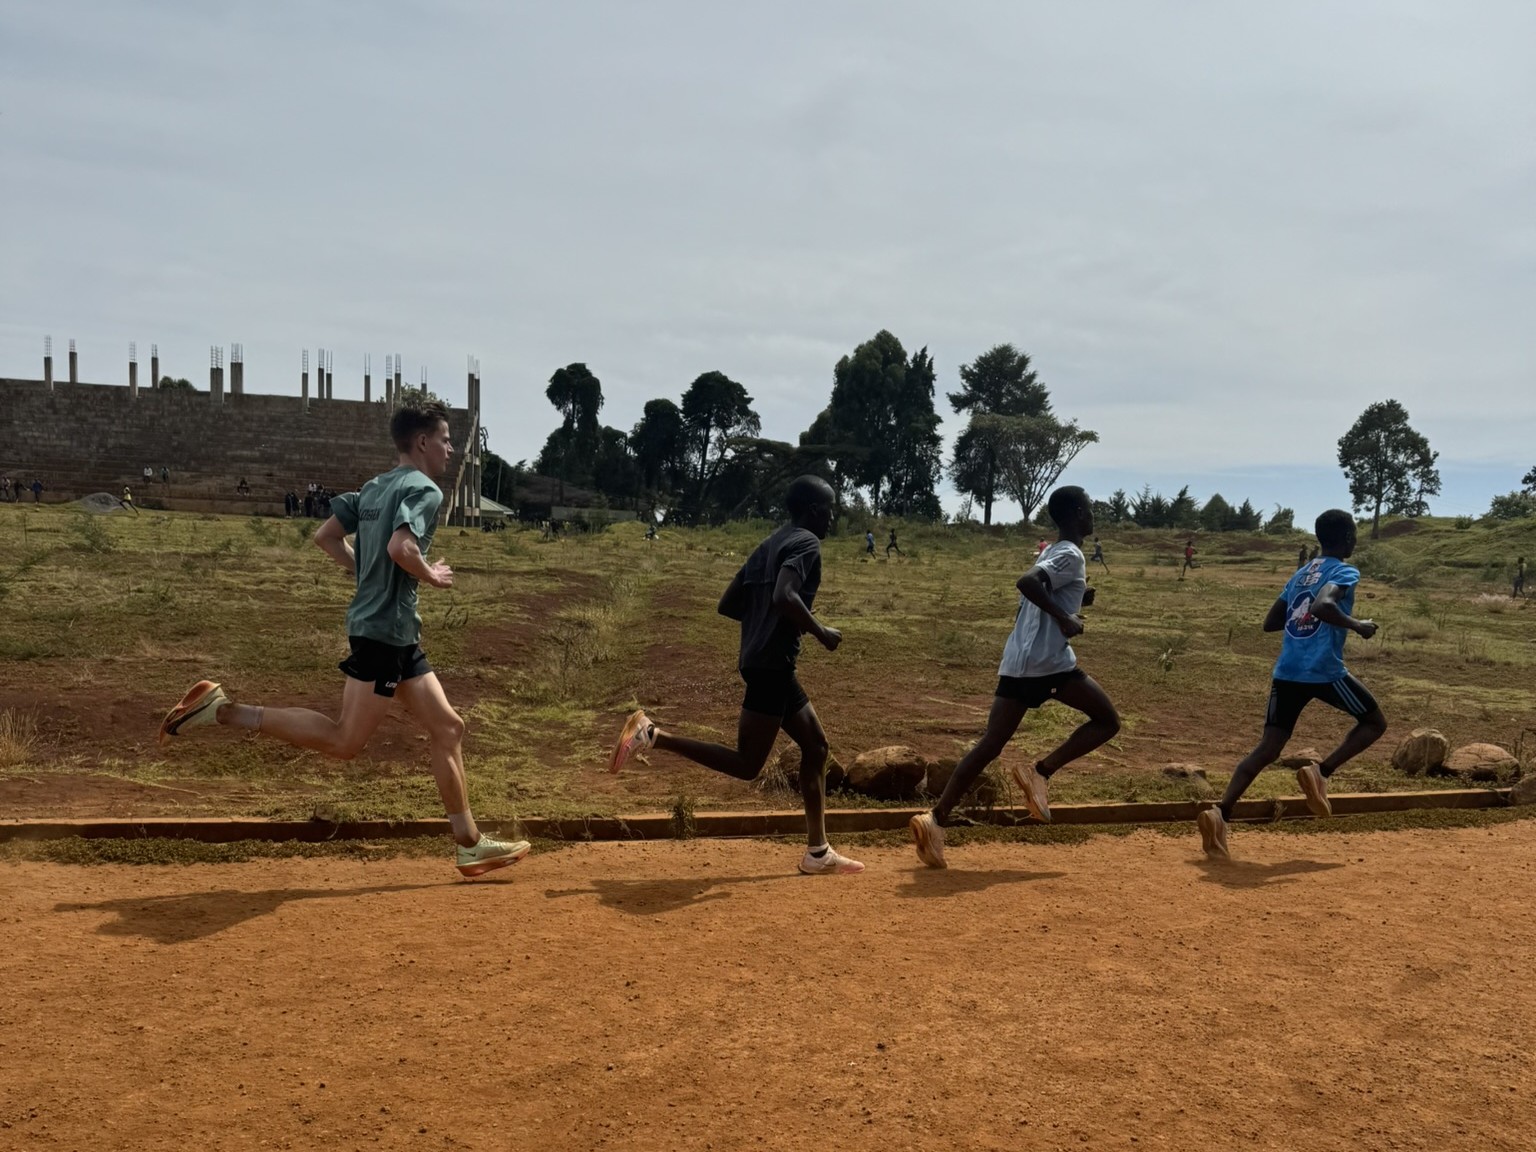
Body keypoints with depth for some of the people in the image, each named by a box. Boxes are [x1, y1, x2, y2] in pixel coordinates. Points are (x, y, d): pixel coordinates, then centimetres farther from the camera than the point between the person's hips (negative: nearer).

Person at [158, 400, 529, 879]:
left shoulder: (375, 487, 16)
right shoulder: (424, 489, -11)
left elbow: (325, 535, 17)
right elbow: (401, 547, -27)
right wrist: (432, 576, -9)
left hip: (397, 633, 10)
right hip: (386, 629, -10)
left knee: (448, 728, 10)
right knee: (345, 741, -7)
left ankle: (470, 845, 14)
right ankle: (223, 710, -5)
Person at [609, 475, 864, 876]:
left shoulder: (769, 545, 19)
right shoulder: (806, 543, -8)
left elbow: (727, 605, 18)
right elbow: (784, 596, -27)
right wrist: (820, 632, -14)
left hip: (759, 661, 10)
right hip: (772, 665, -10)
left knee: (815, 746, 15)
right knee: (746, 764, -5)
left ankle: (818, 852, 17)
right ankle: (653, 734, -9)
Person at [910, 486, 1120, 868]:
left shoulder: (1050, 553, 22)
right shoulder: (1071, 555, -6)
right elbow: (1026, 582, -23)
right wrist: (1063, 617, -20)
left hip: (1017, 661, 8)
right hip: (1049, 661, -8)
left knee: (990, 744, 4)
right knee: (1107, 720, 7)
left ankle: (936, 818, -6)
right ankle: (1041, 771, -5)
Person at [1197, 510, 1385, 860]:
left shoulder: (1300, 574, 20)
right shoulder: (1345, 572, -2)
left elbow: (1270, 622, 21)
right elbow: (1323, 605, -23)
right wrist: (1356, 626, -10)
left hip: (1286, 672, 6)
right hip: (1324, 671, -6)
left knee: (1267, 748, 1)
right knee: (1374, 722, 19)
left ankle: (1220, 813, -19)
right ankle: (1321, 772, -2)